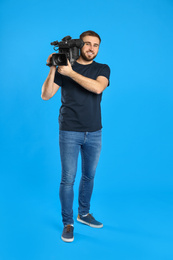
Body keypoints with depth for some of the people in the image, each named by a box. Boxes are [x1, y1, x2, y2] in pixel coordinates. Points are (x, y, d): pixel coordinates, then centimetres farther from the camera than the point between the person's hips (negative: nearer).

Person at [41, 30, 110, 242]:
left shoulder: (103, 69, 5)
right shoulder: (64, 66, 1)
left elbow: (97, 87, -18)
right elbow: (46, 95, -6)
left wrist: (71, 73, -23)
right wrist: (52, 69, -16)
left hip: (94, 132, 3)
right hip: (69, 132, -2)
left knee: (89, 175, 14)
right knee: (68, 178, -1)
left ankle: (84, 213, 34)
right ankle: (67, 223, 14)